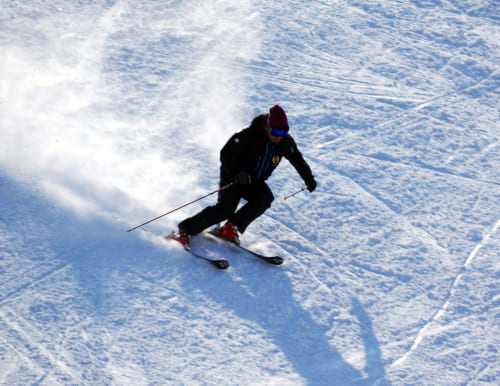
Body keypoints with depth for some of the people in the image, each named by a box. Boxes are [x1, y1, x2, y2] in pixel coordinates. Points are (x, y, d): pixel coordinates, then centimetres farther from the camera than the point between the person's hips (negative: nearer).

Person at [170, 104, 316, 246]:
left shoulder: (286, 142, -9)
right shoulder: (249, 135, -24)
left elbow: (298, 161, 10)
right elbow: (226, 154, -22)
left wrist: (309, 178, 1)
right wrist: (237, 173, -36)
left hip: (254, 182, 5)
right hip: (233, 177, -5)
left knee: (266, 197, -27)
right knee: (226, 208, -24)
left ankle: (232, 227, -18)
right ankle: (185, 230, -15)